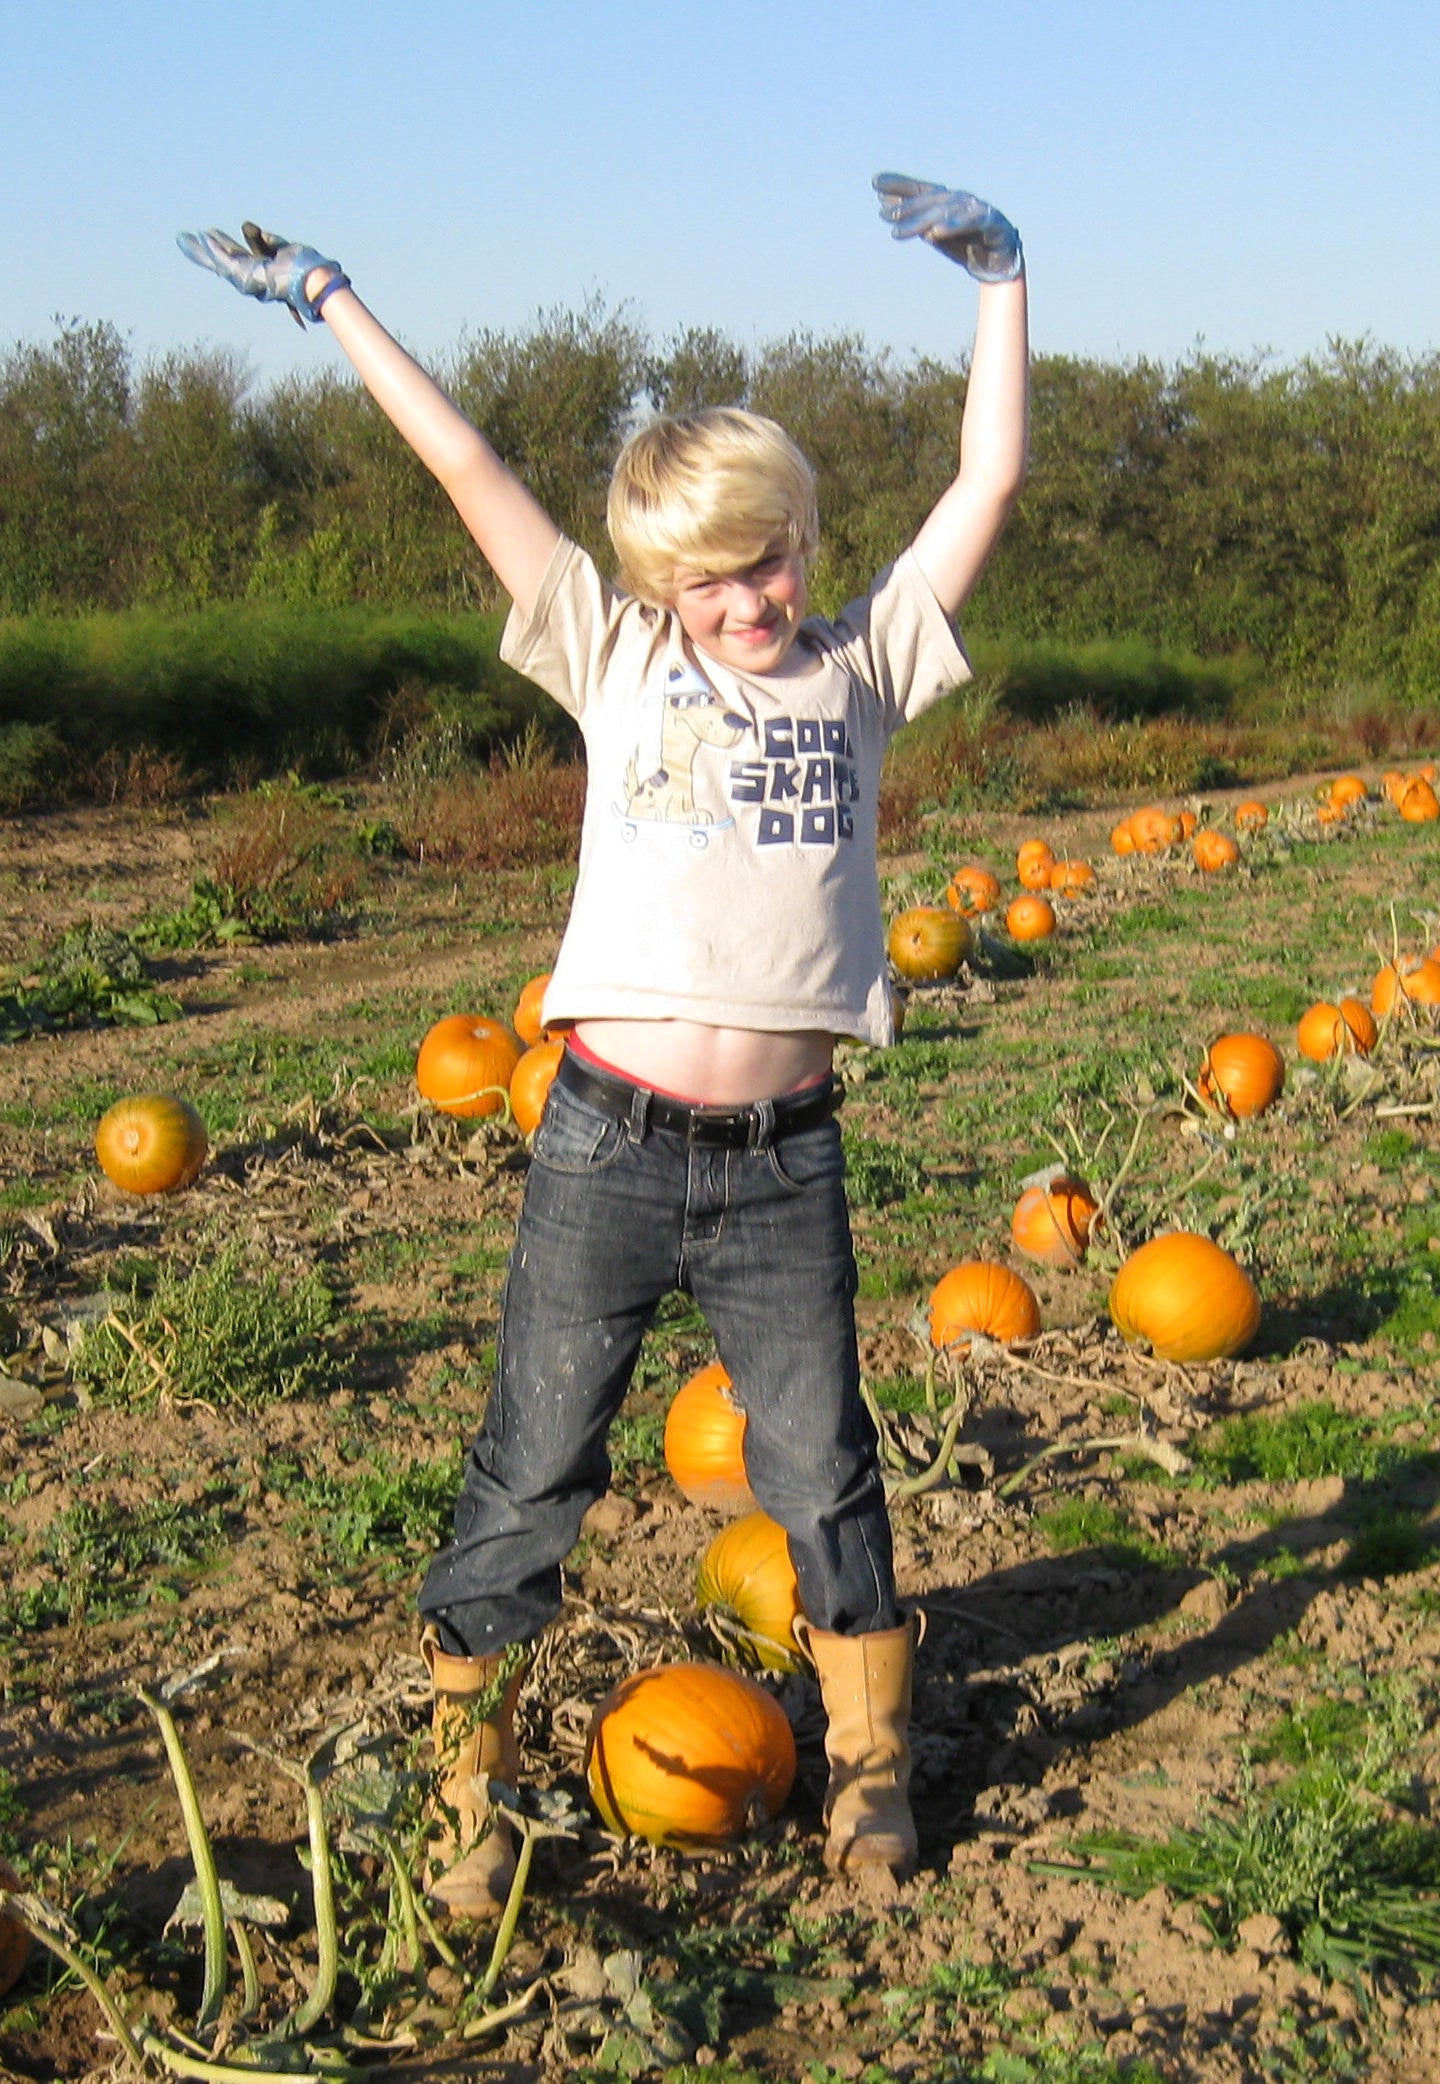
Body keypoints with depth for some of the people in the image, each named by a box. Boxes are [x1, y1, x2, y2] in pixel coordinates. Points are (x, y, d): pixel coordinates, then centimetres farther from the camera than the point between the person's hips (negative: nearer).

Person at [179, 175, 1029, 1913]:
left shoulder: (863, 662, 9)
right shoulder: (614, 659, 7)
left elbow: (989, 481, 7)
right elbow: (469, 472, 6)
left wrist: (998, 281, 6)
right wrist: (330, 302, 8)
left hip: (784, 1165, 1)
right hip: (607, 1146, 0)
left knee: (824, 1476, 11)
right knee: (530, 1477, 8)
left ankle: (868, 1756, 31)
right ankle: (466, 1784, 25)